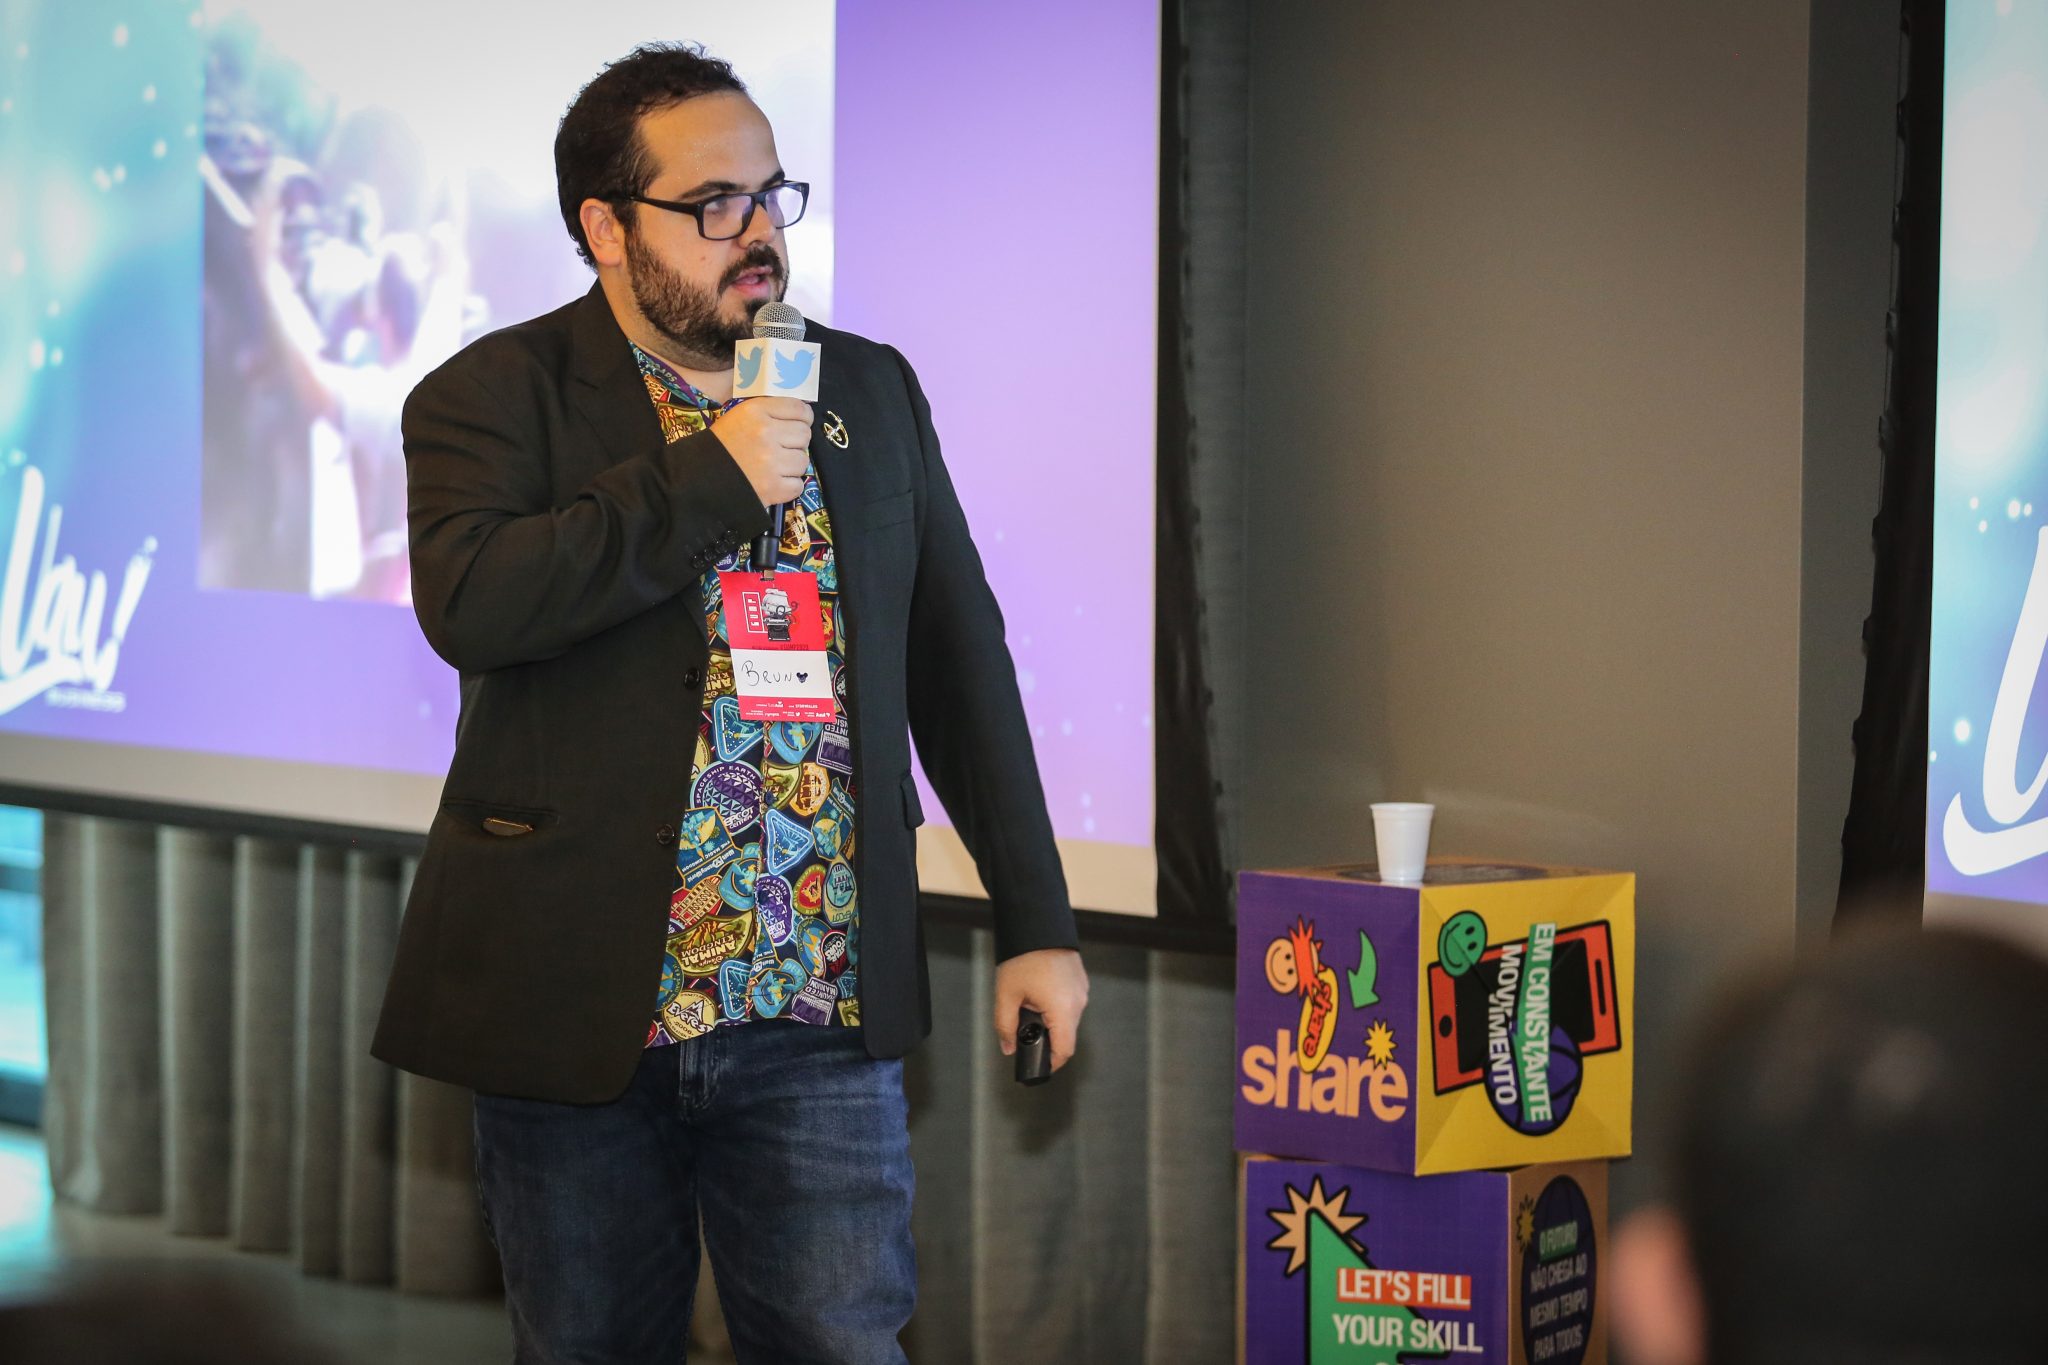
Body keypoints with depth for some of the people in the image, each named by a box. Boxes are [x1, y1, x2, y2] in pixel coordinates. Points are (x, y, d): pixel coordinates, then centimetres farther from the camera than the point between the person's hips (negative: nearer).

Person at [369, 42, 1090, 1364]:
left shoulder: (873, 393, 12)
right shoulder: (492, 400, -2)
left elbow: (962, 668, 13)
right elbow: (468, 601, -21)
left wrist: (1035, 920, 8)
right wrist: (709, 484, -18)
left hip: (821, 1009, 2)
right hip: (573, 1006, -2)